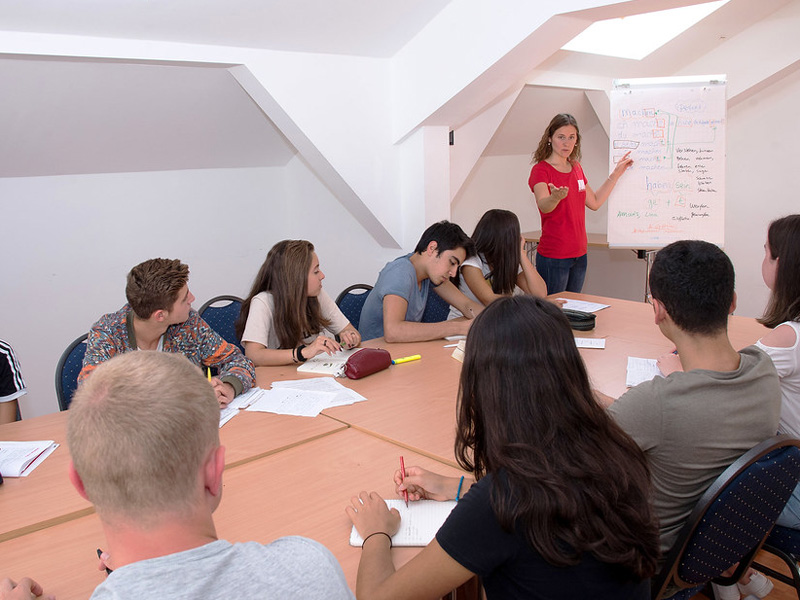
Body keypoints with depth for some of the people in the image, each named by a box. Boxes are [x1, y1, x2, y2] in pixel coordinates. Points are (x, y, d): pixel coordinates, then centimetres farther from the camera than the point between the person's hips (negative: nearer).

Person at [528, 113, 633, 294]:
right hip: (553, 257, -7)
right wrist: (555, 197, -50)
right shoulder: (541, 169, -10)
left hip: (579, 254, 7)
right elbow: (543, 206, -27)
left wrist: (616, 173, 19)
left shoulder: (576, 168, 12)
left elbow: (594, 202, 19)